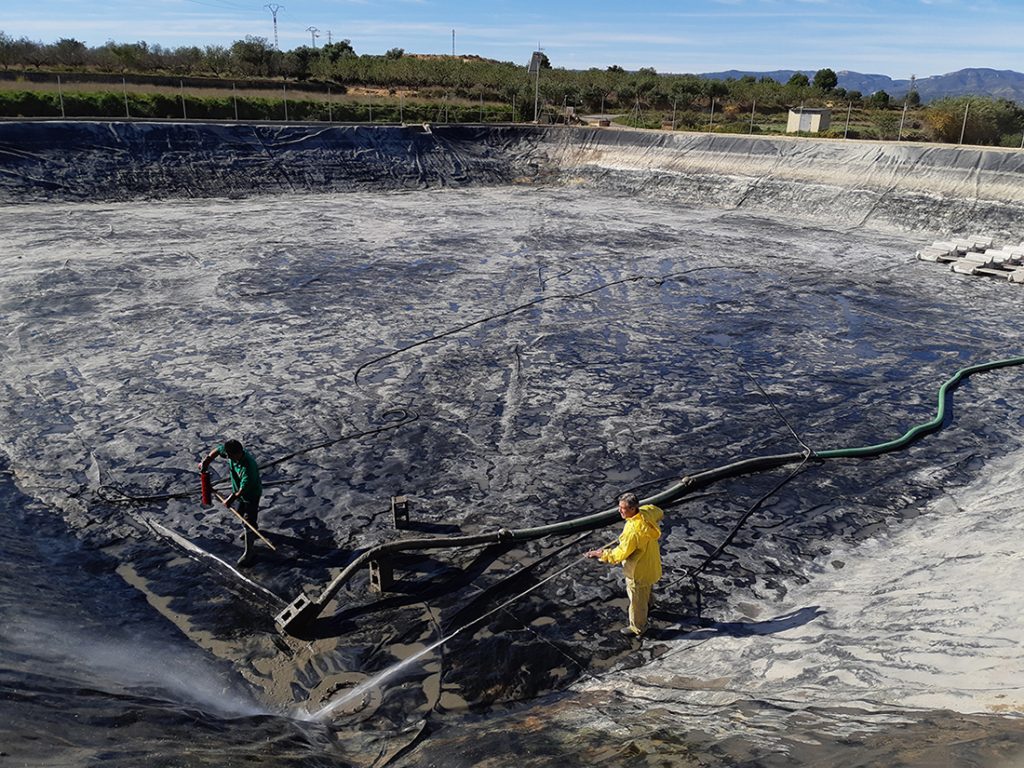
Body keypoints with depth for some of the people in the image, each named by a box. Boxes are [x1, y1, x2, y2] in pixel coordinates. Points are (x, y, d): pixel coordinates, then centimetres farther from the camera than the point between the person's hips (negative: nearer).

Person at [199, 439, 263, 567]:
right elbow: (217, 450, 1)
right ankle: (247, 529, 60)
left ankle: (249, 552, 15)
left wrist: (231, 499, -24)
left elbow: (243, 489, -34)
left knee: (249, 522, 1)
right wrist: (206, 461, -6)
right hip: (238, 491, 8)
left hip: (251, 495, -8)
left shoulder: (248, 467, -43)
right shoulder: (232, 452, -21)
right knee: (241, 513, 30)